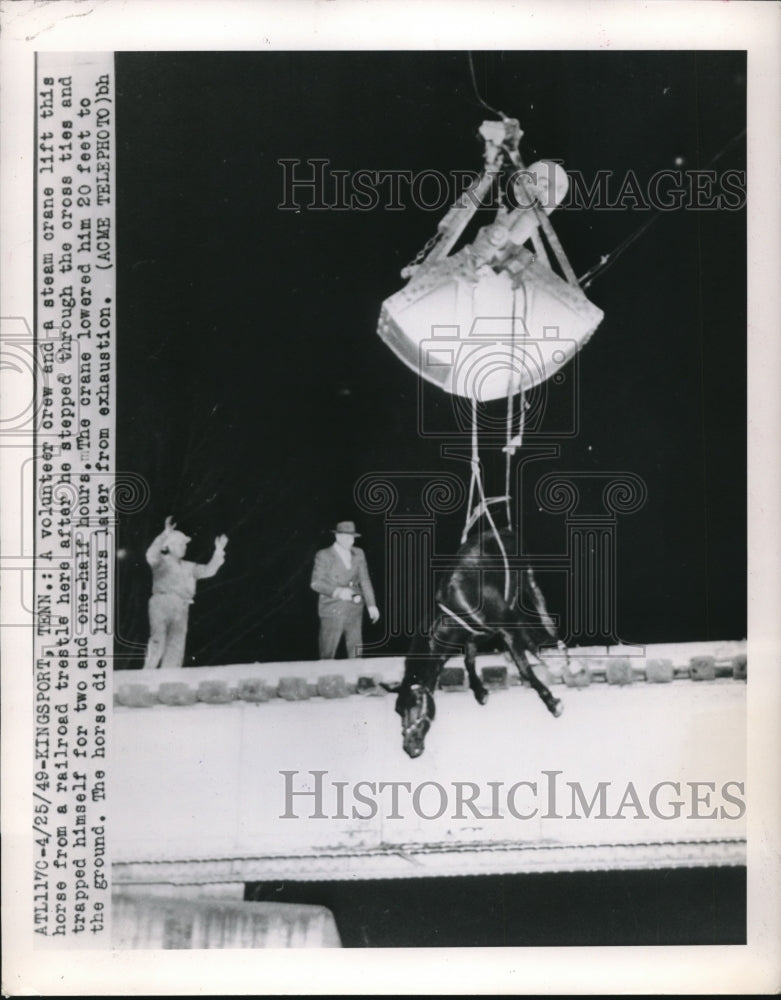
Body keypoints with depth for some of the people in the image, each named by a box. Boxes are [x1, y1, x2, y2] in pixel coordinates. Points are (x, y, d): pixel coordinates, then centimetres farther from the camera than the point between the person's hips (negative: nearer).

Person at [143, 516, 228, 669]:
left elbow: (208, 570, 20)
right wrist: (165, 535, -26)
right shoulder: (161, 562, 7)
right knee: (158, 640, -16)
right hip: (162, 603, -6)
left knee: (176, 645, 1)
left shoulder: (189, 568, 25)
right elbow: (151, 555, -15)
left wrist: (219, 552, 9)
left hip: (181, 607, 6)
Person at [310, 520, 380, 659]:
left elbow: (365, 581, 8)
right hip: (332, 612, -4)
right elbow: (316, 583, -8)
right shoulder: (324, 556, -5)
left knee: (356, 653, 5)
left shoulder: (358, 554, 8)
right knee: (327, 654, 0)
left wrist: (371, 605, -1)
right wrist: (338, 592, -21)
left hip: (354, 611, 4)